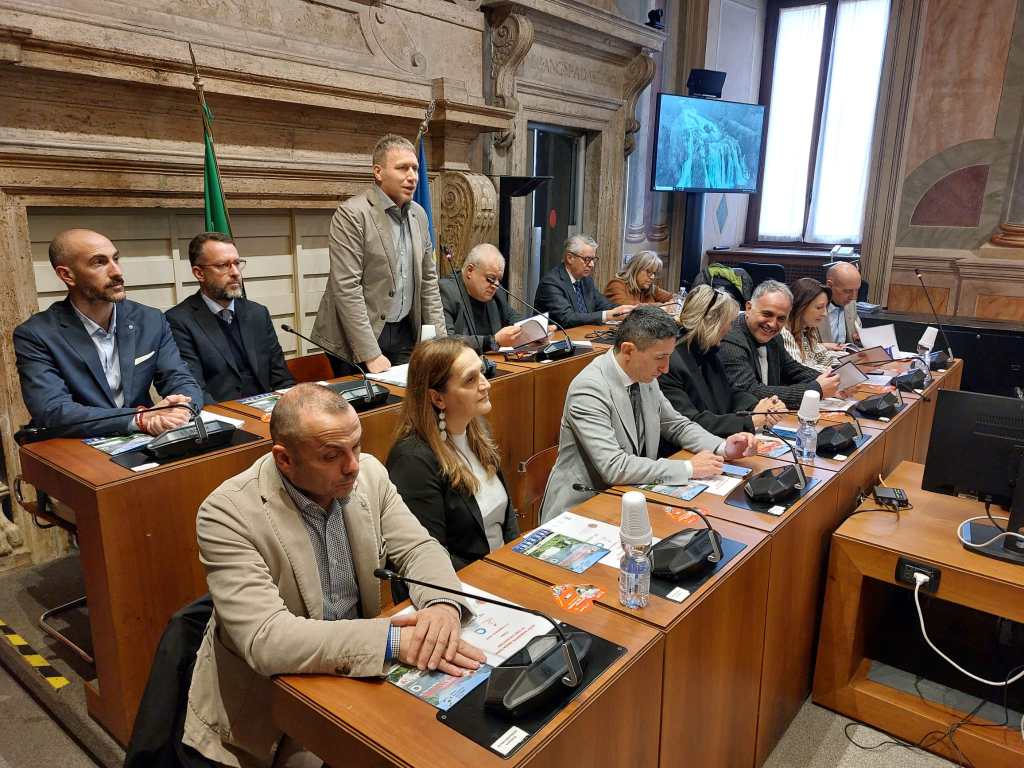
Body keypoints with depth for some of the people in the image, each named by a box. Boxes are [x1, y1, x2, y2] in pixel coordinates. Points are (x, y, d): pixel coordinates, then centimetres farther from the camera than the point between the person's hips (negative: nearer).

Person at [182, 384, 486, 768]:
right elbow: (265, 639, -29)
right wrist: (394, 640, -37)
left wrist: (444, 604, -29)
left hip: (361, 668, 4)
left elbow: (419, 548, -5)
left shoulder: (369, 473, -7)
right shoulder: (228, 513, -23)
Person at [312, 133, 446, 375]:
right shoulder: (351, 214, -13)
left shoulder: (419, 215, 7)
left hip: (406, 333, 6)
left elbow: (428, 279, 12)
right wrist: (371, 355, -21)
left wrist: (439, 338, 3)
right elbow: (346, 288, -18)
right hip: (357, 340, -5)